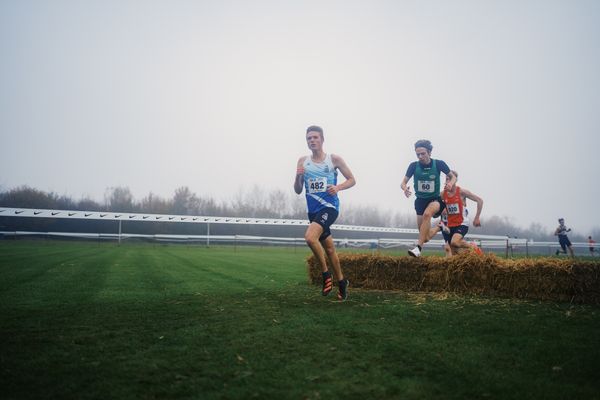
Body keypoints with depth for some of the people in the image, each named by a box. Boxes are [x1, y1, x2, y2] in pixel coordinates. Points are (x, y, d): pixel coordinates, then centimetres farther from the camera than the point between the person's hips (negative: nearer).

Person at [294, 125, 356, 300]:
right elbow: (298, 190, 8)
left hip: (329, 207, -5)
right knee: (329, 247, 15)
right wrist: (298, 176, -11)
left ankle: (326, 274, -9)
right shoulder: (303, 161, 7)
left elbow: (352, 180, 4)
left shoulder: (334, 159, -3)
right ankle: (341, 281, 33)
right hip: (313, 209, 5)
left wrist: (338, 187, -15)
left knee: (310, 236, -28)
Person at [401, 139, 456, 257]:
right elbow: (403, 183, -3)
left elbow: (453, 177, 2)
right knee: (425, 238, 4)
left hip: (435, 199, -3)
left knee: (427, 214, -37)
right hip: (420, 200, 3)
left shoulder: (438, 164, -10)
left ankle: (418, 248, -40)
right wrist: (405, 188, -27)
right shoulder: (414, 165, -7)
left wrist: (450, 183, -22)